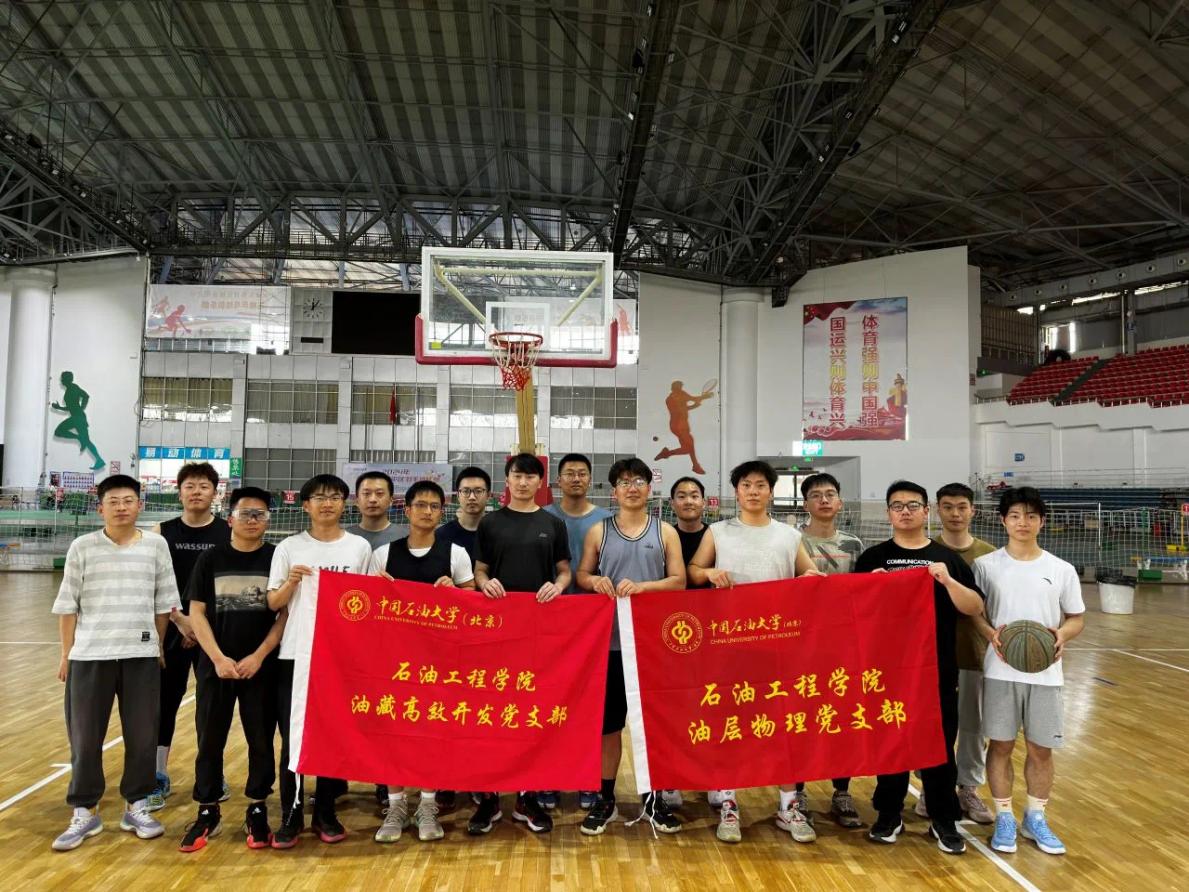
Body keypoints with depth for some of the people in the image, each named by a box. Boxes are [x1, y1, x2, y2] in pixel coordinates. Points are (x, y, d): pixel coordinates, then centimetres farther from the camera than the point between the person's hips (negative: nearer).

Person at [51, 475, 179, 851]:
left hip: (141, 655, 1)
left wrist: (158, 645, 9)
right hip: (89, 655, -1)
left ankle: (137, 806, 22)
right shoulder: (82, 547, -1)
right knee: (85, 738, 7)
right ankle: (84, 812, 21)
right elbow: (68, 605, 2)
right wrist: (66, 653, 2)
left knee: (142, 735, 7)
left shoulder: (156, 545, 2)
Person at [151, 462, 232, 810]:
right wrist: (181, 619, -13)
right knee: (165, 701, 6)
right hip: (171, 629, 1)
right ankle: (159, 777, 20)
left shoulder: (229, 533, -2)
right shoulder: (162, 532, 1)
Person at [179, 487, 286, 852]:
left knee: (261, 741, 6)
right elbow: (196, 613, 1)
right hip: (215, 666, 1)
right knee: (210, 741, 8)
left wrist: (258, 657, -12)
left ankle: (257, 810, 20)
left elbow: (286, 613, -3)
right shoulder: (211, 559, 3)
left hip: (262, 668, -1)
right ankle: (208, 812, 23)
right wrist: (218, 658, -10)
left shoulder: (277, 558, -1)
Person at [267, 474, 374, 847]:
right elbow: (273, 603, 2)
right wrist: (292, 582, -15)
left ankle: (325, 814, 21)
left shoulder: (360, 547, 4)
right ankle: (290, 816, 16)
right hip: (295, 655, 0)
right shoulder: (289, 547, 2)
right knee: (293, 738, 3)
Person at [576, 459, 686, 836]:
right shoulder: (598, 531, 6)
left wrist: (641, 586, -16)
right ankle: (605, 798, 21)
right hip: (609, 639, 0)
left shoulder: (666, 532, 5)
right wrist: (595, 581, -14)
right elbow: (580, 575, 9)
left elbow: (678, 580, -1)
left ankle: (654, 798, 23)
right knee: (608, 720, 7)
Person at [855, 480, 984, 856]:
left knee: (939, 743, 7)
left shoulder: (948, 558, 5)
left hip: (938, 669, 0)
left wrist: (948, 581, -17)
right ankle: (889, 815, 24)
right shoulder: (873, 558, 3)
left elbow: (975, 608, -1)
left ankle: (943, 820, 22)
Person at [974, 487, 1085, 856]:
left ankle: (1035, 819, 29)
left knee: (1041, 749, 10)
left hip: (1045, 673, 2)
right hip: (1000, 671, -1)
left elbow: (1077, 618, 8)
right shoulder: (986, 565, -3)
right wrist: (991, 634, -19)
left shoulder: (1062, 570, 2)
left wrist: (1063, 635, -13)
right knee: (1001, 744, 6)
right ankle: (1004, 818, 22)